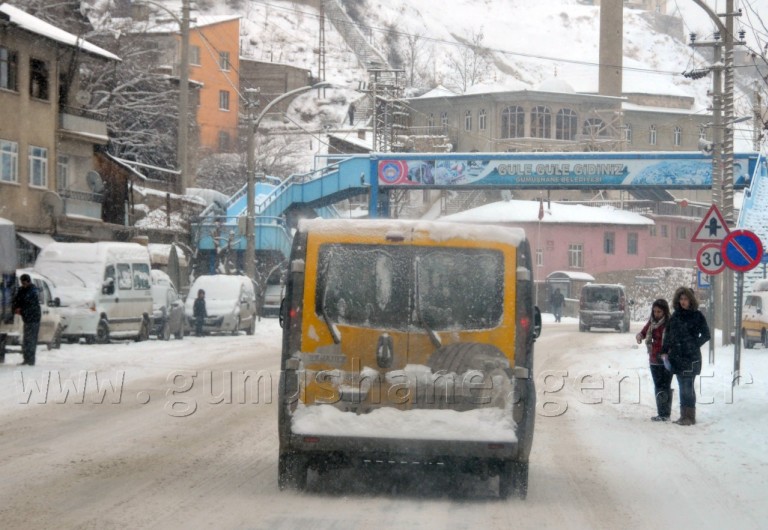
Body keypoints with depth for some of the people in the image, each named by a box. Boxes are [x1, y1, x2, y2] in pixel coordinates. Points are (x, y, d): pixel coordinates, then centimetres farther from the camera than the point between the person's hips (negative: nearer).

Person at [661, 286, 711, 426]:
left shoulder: (697, 315, -3)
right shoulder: (675, 315, 12)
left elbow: (706, 335, -1)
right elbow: (668, 334, 16)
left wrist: (694, 346, -8)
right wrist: (664, 351, 8)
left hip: (691, 357, -5)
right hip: (676, 357, 5)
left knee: (687, 387, -8)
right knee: (682, 387, 10)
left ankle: (690, 417, -4)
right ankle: (684, 416, 15)